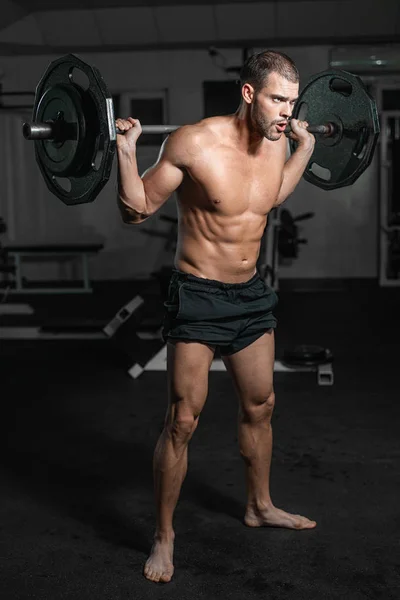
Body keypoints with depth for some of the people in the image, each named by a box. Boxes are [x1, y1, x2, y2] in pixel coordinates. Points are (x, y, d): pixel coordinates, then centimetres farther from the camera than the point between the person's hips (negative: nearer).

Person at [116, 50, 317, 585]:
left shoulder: (277, 142, -1)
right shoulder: (193, 144, -21)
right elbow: (136, 210, -12)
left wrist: (305, 144, 21)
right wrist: (125, 150, -26)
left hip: (251, 295, 7)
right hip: (198, 298, -6)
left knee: (260, 407, 18)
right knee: (183, 422, -3)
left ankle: (260, 507, 40)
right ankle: (164, 537, 15)